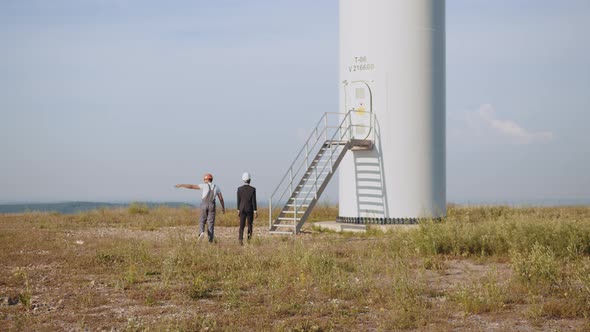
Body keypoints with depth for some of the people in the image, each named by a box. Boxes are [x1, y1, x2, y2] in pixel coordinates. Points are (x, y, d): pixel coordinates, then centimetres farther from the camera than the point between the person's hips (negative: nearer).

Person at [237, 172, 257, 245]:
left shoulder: (239, 189, -3)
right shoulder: (253, 189, -8)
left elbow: (238, 200, 2)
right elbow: (254, 201, -9)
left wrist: (238, 210, 11)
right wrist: (255, 211, -4)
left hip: (242, 209, 1)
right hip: (250, 209, -1)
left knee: (242, 225, 1)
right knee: (250, 224, 13)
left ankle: (240, 238, -16)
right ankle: (249, 238, 15)